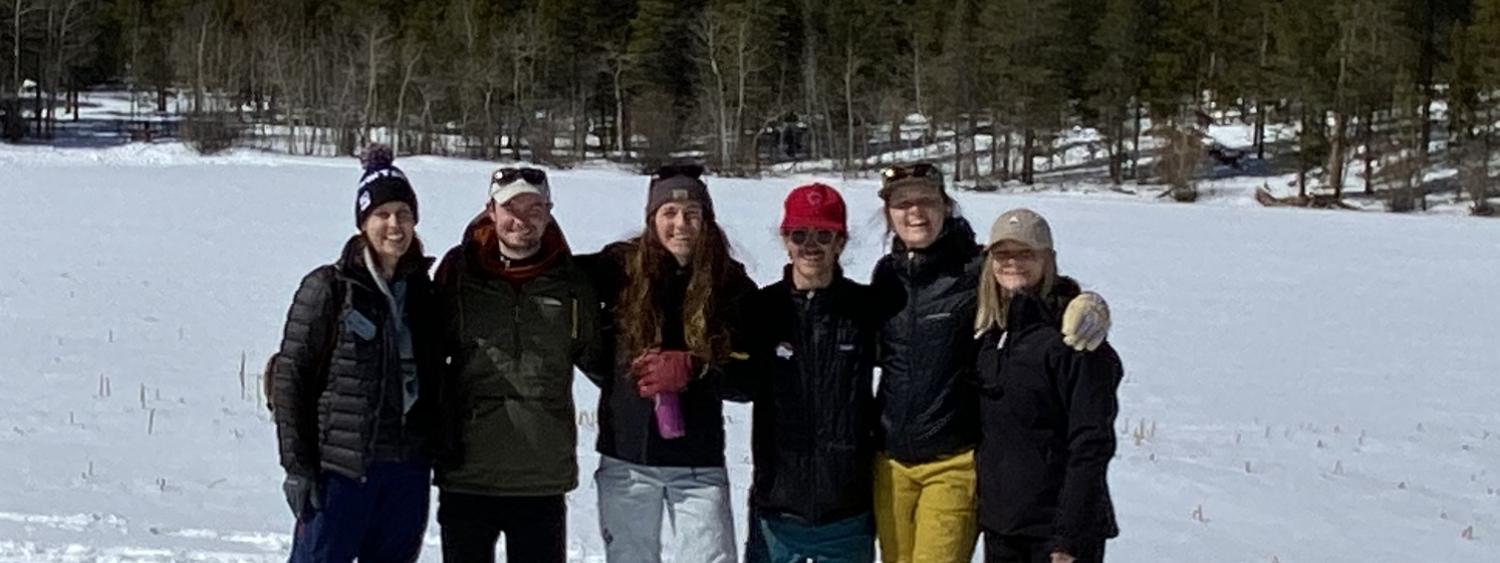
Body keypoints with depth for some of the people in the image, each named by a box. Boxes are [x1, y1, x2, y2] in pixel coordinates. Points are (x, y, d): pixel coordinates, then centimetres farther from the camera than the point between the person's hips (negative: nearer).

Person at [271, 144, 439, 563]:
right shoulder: (329, 289, -6)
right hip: (341, 469, -5)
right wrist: (297, 466, -11)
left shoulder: (421, 289, 10)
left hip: (408, 469, 5)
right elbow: (289, 377, -7)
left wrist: (436, 457, 11)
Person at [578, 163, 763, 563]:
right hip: (627, 457, 1)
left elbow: (754, 374, -1)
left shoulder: (731, 284, -1)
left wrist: (692, 369, -16)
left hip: (699, 460, -1)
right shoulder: (620, 268, -3)